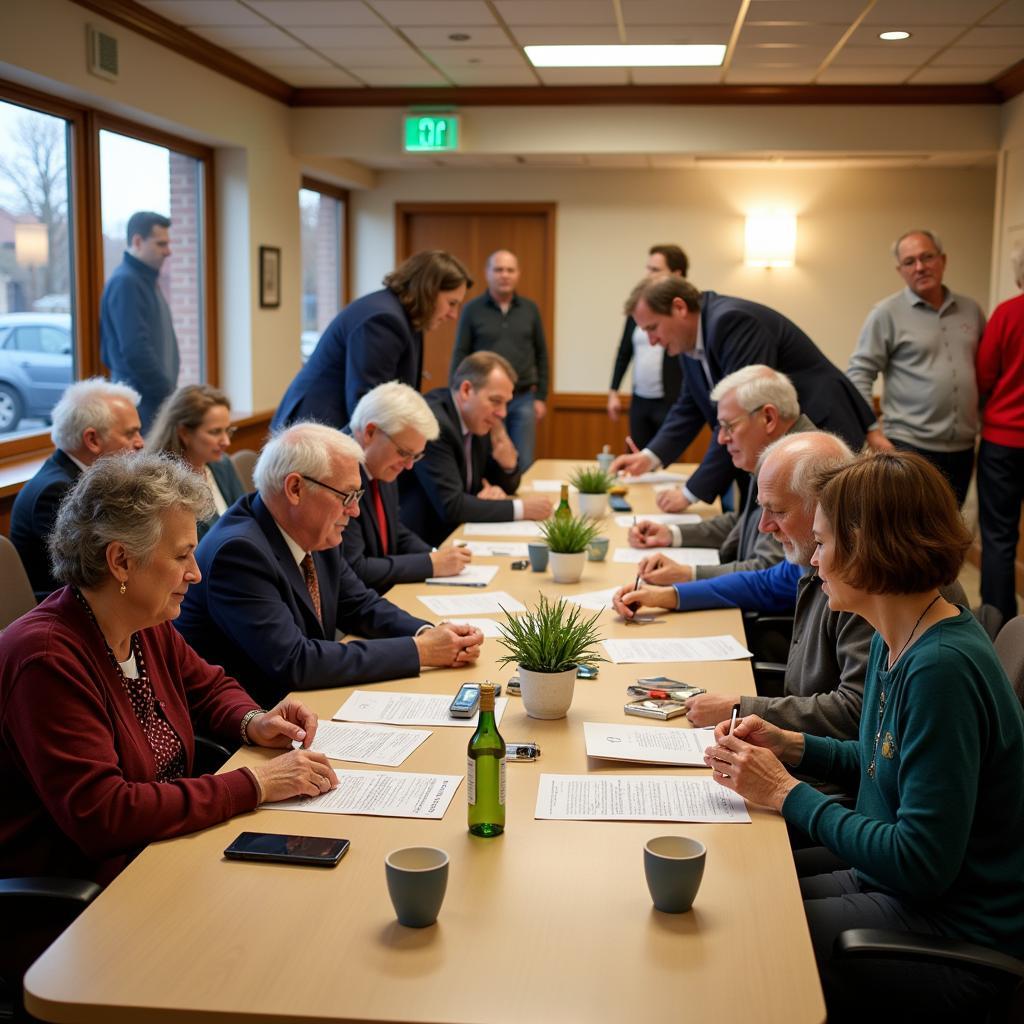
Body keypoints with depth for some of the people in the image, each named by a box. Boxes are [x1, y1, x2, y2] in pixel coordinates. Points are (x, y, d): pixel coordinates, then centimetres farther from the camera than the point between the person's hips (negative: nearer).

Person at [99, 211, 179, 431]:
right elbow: (135, 351, -21)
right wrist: (167, 392, -14)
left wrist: (168, 387, 12)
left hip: (156, 397, 9)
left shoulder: (146, 280, 16)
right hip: (142, 403, -9)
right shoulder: (125, 282, -14)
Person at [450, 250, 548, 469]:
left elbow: (541, 354, 10)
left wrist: (541, 396, 6)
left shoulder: (530, 309, 6)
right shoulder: (472, 309, -1)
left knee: (524, 463, 3)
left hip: (523, 399, 2)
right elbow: (460, 356, 0)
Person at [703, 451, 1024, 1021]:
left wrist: (786, 793, -19)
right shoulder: (896, 643, 2)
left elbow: (921, 865, -27)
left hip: (953, 931, -8)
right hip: (888, 882, 8)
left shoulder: (943, 669, -27)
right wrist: (791, 746, 2)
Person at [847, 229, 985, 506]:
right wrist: (871, 430, -14)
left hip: (961, 448, 5)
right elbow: (859, 375, -6)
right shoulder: (887, 313, -3)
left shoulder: (970, 310, 11)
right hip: (910, 446, -5)